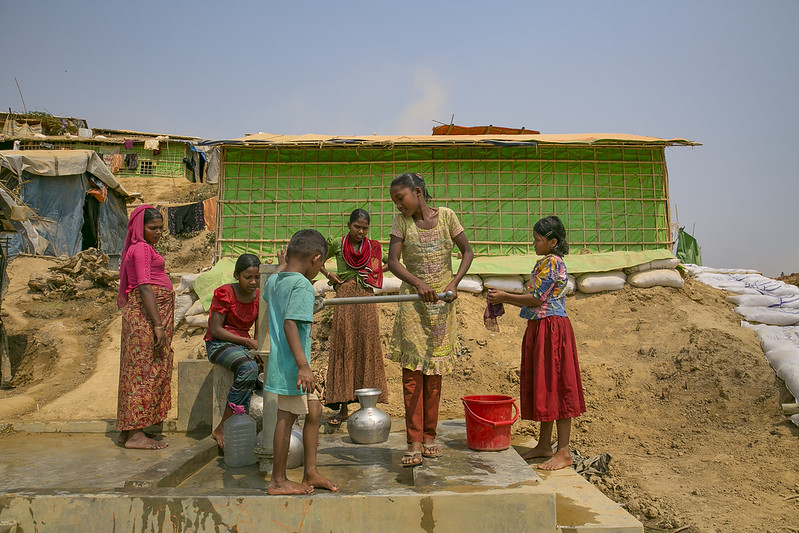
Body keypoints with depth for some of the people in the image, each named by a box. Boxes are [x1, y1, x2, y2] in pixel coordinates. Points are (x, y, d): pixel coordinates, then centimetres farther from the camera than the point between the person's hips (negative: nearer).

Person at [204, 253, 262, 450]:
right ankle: (223, 428, -23)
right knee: (249, 368, -35)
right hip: (218, 344, -6)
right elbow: (215, 329, -14)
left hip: (243, 345, 6)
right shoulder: (224, 293, -10)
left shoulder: (259, 297, 6)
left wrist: (260, 349, -12)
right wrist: (248, 341, -21)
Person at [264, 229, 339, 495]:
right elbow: (290, 324, -27)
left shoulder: (274, 281, 9)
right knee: (287, 417, 2)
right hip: (291, 364, -10)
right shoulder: (302, 285, -17)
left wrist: (284, 264, 43)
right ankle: (278, 481, 15)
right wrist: (303, 365, -28)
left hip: (282, 361, 10)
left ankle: (310, 473, 24)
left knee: (313, 411, 16)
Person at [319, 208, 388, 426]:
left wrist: (371, 276, 7)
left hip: (366, 300, 1)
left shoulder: (373, 247, 9)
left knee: (367, 349, -1)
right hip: (344, 299, -1)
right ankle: (343, 407, 1)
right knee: (343, 349, -2)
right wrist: (328, 274, 3)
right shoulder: (337, 244, 6)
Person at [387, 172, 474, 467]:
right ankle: (414, 444, 0)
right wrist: (418, 283, -26)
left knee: (435, 371, 8)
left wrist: (454, 283, -10)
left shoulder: (445, 215, 1)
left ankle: (429, 437, 19)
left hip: (442, 304, 1)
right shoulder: (401, 221, 0)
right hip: (412, 303, -1)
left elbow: (467, 251, 5)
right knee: (412, 371, -5)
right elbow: (392, 261, -10)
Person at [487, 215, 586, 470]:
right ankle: (544, 445, 22)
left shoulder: (552, 262, -13)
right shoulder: (544, 262, 17)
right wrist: (503, 299, 9)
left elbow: (536, 299, -17)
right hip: (539, 329, 10)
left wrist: (505, 297, -9)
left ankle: (564, 451, 2)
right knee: (543, 387, 13)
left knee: (555, 386, -6)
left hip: (552, 329, -10)